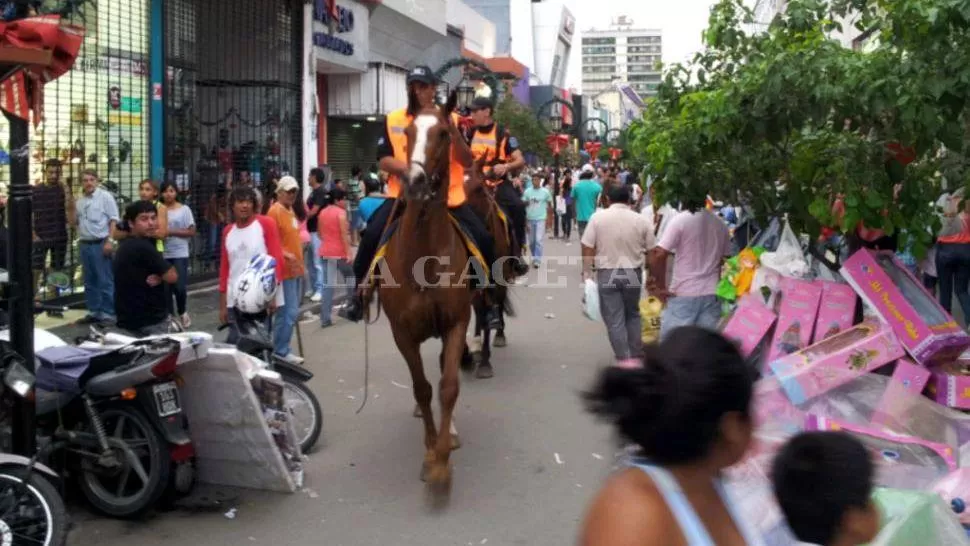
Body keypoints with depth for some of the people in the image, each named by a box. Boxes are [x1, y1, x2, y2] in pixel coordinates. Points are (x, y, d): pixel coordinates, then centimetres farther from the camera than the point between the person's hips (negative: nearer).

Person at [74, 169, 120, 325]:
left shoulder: (105, 197, -6)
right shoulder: (79, 200, 12)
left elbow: (113, 220, -11)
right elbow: (76, 221, 21)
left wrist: (110, 241, -16)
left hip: (100, 243, -7)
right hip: (85, 244, 7)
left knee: (105, 281, -4)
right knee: (90, 281, 12)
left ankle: (108, 314, 0)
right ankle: (93, 312, 21)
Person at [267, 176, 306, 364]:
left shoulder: (291, 210, 15)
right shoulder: (275, 211, -13)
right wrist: (286, 255, -29)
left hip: (295, 268, 10)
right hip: (285, 269, -10)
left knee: (289, 311, 13)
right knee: (289, 312, -9)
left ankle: (280, 348, 21)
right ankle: (281, 352, 0)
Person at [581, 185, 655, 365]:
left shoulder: (598, 217, -4)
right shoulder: (641, 220, -1)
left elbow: (587, 249, -7)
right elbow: (651, 251, 3)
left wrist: (586, 273, 0)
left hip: (607, 274, -2)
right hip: (632, 274, 2)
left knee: (614, 320, 5)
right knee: (632, 315, 20)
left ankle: (624, 359, 6)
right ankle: (636, 354, 21)